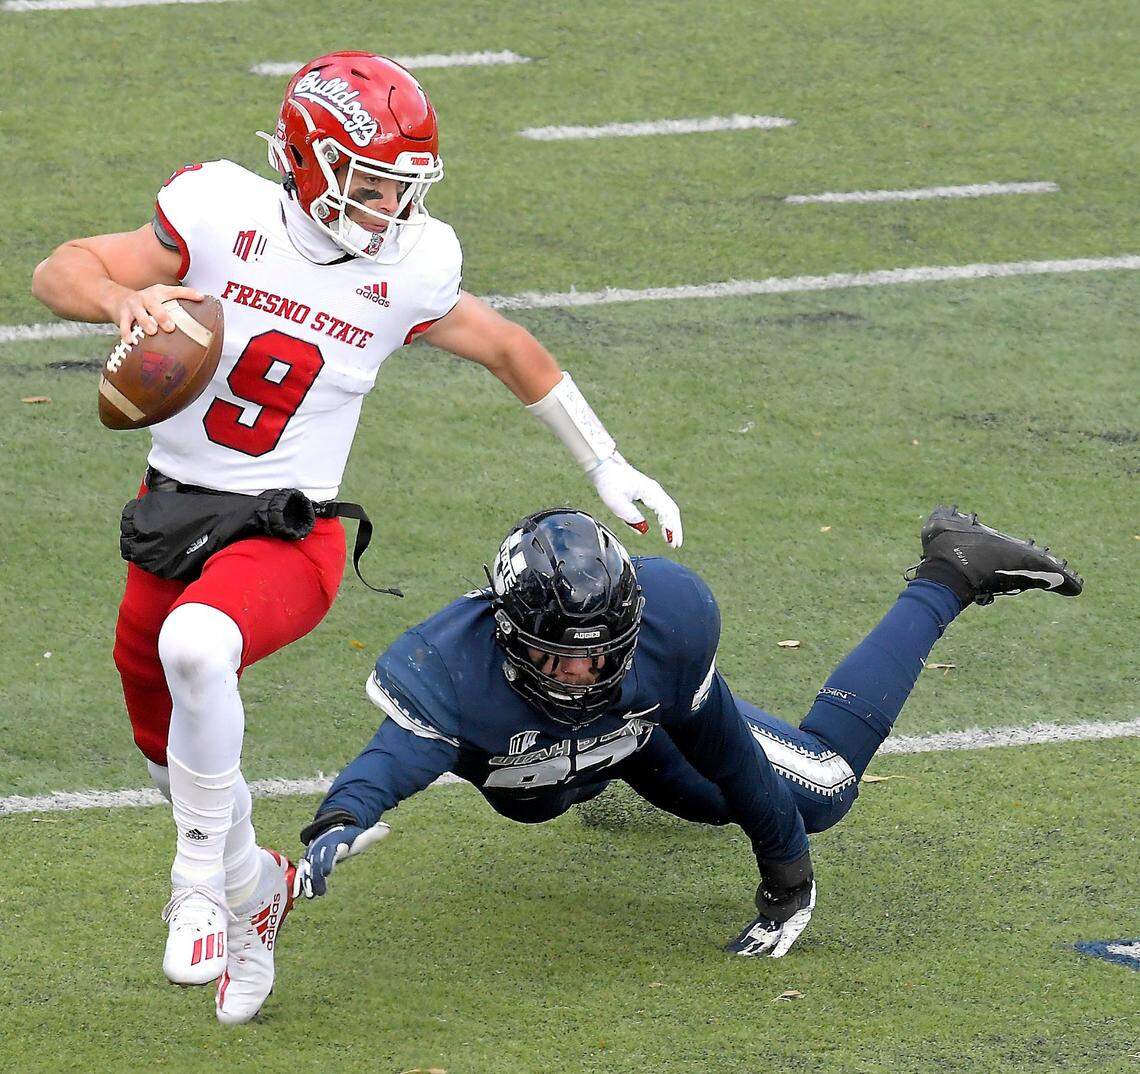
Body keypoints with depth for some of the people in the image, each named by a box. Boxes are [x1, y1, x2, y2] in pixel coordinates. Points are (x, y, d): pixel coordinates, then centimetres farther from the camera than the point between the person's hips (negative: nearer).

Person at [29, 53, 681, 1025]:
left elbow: (511, 351, 14)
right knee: (173, 752, 17)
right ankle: (252, 884, 48)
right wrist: (125, 300, -27)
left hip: (288, 539, -3)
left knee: (195, 646, -35)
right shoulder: (225, 221, -9)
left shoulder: (407, 272, -6)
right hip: (171, 509, 3)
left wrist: (609, 469, 19)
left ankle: (201, 887, -16)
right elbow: (57, 273, -4)